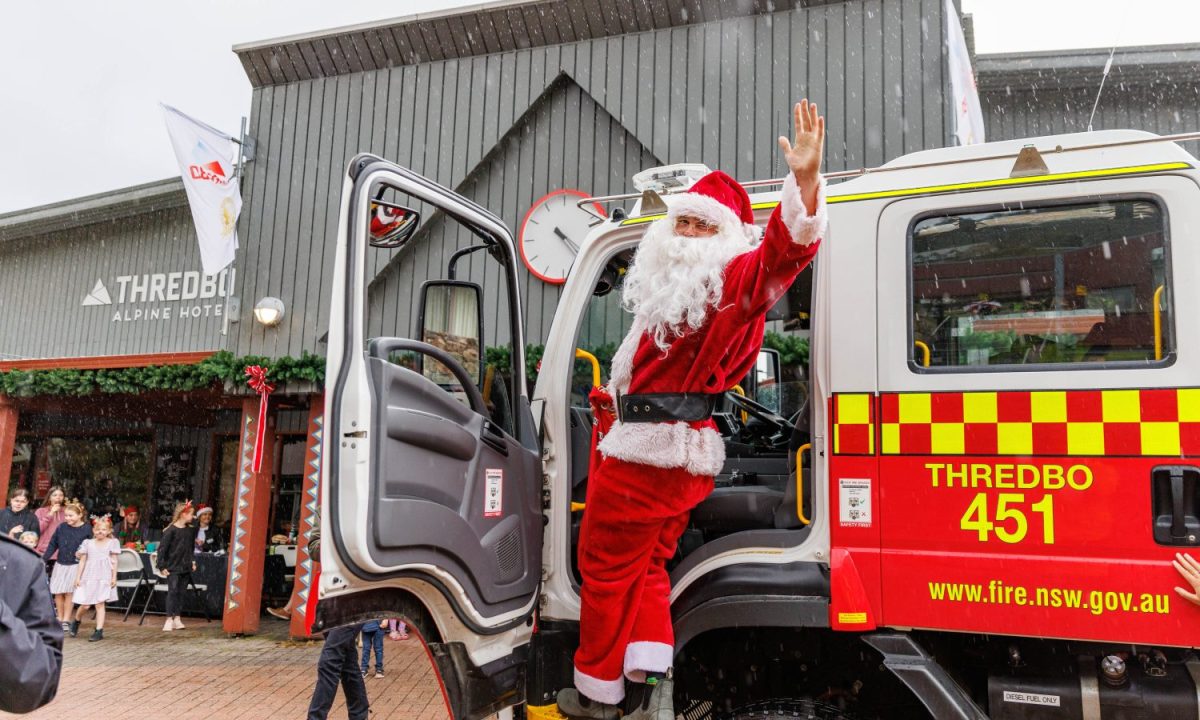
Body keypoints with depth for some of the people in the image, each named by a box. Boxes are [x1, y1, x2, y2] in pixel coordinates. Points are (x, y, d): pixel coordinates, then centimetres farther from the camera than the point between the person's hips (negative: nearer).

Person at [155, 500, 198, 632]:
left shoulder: (191, 530, 7)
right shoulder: (171, 530, -11)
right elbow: (162, 548, -9)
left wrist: (192, 562, 14)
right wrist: (162, 566, -11)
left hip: (186, 567, 5)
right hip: (173, 568, -5)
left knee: (181, 592, 9)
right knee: (172, 592, -5)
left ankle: (177, 618, 15)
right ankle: (169, 620, 1)